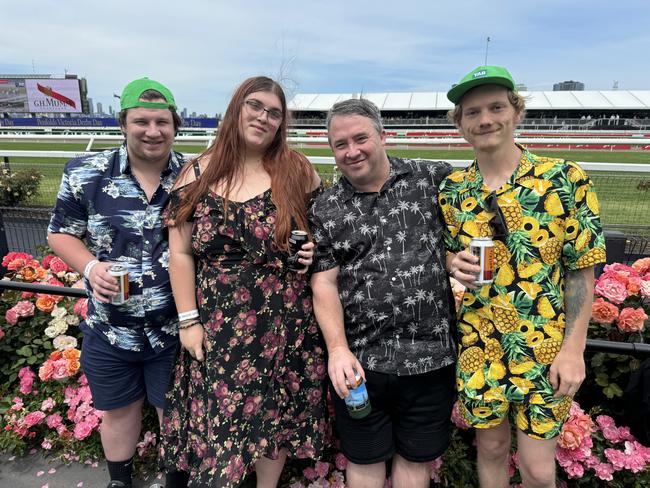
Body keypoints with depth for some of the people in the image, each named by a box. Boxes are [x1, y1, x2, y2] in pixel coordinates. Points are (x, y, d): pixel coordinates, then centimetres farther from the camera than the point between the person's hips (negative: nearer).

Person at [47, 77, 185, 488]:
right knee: (117, 410, 23)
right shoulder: (85, 174, -7)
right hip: (108, 330, 1)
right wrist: (91, 267, -17)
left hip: (176, 329, -1)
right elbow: (61, 233, 2)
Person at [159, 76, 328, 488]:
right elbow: (181, 252, 0)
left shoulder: (299, 171, 0)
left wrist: (314, 251, -10)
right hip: (219, 326, 0)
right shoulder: (199, 173, 0)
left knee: (276, 417, 14)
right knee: (219, 422, 10)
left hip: (285, 325, 1)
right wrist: (189, 321, -3)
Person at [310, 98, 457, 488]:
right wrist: (338, 349, -14)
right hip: (358, 360, 1)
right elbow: (324, 283, -3)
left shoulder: (435, 179, 0)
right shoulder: (325, 210, 2)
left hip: (431, 356, 0)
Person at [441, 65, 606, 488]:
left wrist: (574, 348, -11)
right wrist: (456, 264, -13)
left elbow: (582, 271, -7)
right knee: (491, 448, 19)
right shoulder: (452, 190, -1)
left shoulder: (566, 179, -10)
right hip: (479, 345, 3)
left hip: (546, 348, -2)